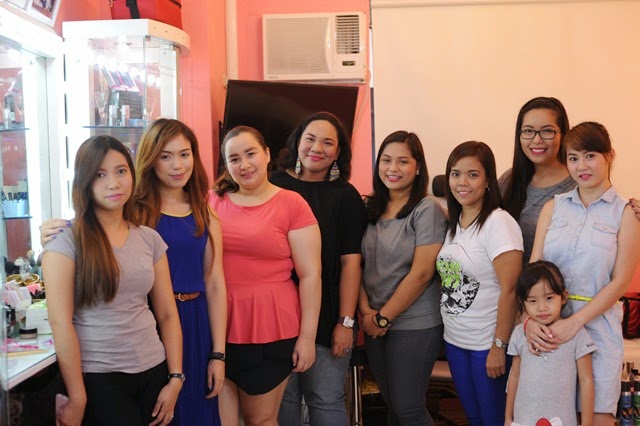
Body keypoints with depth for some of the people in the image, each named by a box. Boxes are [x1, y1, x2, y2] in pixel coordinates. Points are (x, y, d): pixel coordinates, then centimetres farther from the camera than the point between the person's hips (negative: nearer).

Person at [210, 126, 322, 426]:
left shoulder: (292, 204, -5)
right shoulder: (213, 201, 6)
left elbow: (310, 274, -5)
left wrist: (307, 336, -7)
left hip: (270, 329, -3)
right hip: (218, 325, 3)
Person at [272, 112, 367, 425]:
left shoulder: (346, 196, 2)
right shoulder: (273, 185, 2)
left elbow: (350, 261, -2)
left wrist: (346, 321, -7)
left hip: (327, 320, -1)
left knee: (326, 401, 5)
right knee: (282, 398, 11)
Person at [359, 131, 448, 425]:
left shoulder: (427, 210, -11)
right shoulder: (370, 210, 6)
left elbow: (421, 274, -16)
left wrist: (383, 317, -11)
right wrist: (366, 311, -6)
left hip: (414, 326, -5)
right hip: (375, 325, 6)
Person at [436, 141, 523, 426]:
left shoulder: (499, 223, -17)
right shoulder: (452, 222, 4)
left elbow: (509, 290, -19)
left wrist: (499, 346, -18)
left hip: (487, 344, -6)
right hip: (454, 340, 6)